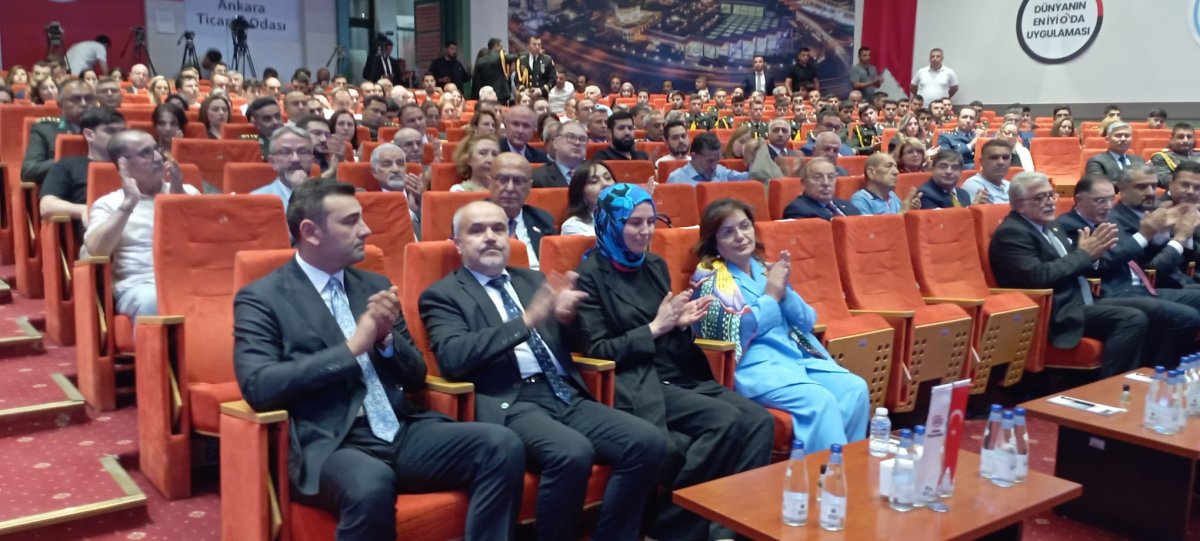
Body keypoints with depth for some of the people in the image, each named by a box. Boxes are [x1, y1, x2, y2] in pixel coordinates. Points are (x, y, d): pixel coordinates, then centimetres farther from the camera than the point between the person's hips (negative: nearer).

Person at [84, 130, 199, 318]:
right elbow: (95, 251, -4)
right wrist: (128, 203, -6)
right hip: (139, 286, -1)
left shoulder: (187, 192, 19)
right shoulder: (108, 203, 13)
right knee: (151, 300, -36)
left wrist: (179, 195, -1)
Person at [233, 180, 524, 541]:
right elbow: (258, 386, -13)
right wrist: (351, 348, -13)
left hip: (403, 432, 5)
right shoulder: (261, 298, 2)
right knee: (371, 484, -38)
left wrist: (386, 338, -3)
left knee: (501, 445, -19)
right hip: (329, 444, -5)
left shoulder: (373, 285, 17)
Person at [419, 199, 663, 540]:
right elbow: (452, 358, -13)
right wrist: (527, 320, -18)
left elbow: (574, 344, 20)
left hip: (567, 395, 6)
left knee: (648, 441, -17)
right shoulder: (443, 295, 6)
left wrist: (565, 315, -4)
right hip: (510, 403, -6)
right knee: (573, 453, -34)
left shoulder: (533, 280, 23)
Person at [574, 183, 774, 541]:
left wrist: (681, 323, -1)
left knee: (759, 421, -17)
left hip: (681, 376, 7)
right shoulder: (591, 275, -3)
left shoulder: (655, 265, 18)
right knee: (725, 420, -27)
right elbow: (596, 350, -8)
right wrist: (654, 328, -12)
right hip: (637, 385, -7)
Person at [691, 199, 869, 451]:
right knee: (820, 401, -29)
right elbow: (734, 334, -14)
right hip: (754, 364, -7)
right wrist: (771, 295, -7)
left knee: (855, 389, -15)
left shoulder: (764, 269, 17)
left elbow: (806, 322, 14)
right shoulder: (710, 278, -1)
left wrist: (784, 291, -4)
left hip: (799, 355, 7)